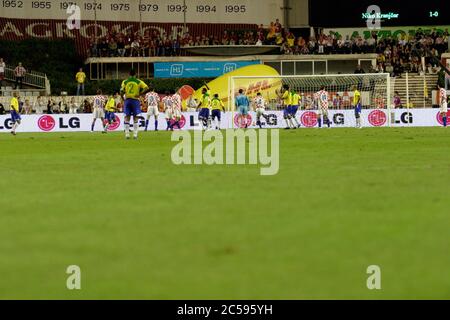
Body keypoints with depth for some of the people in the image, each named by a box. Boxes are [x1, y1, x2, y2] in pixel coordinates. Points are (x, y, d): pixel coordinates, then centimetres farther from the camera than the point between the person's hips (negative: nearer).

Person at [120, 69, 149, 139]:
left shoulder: (125, 82, 4)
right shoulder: (139, 82, 2)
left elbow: (122, 92, -5)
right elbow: (146, 88, -9)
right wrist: (140, 94, -4)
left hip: (127, 100, 1)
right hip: (135, 100, -1)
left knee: (127, 118, 6)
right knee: (135, 118, 4)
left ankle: (127, 134, 1)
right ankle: (135, 134, -2)